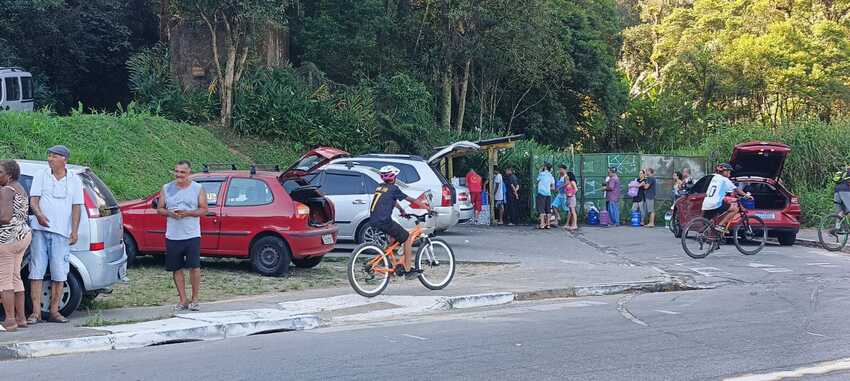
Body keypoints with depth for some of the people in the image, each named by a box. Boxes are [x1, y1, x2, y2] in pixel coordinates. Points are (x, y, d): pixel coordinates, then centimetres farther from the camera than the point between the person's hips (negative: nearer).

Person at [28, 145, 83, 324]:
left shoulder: (74, 181, 9)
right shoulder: (40, 176, 8)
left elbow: (76, 208, 7)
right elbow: (33, 200, 0)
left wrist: (74, 232, -1)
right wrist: (39, 214, -21)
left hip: (61, 232, 0)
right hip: (40, 230, 0)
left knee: (59, 273, 0)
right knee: (36, 271, -2)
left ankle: (54, 311, 9)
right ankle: (36, 312, 0)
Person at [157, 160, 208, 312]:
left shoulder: (198, 188, 3)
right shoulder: (167, 188, 8)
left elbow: (204, 210, 0)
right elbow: (159, 209, 10)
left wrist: (187, 213, -15)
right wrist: (170, 213, -11)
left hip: (192, 235, -2)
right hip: (172, 236, 3)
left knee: (194, 266, -6)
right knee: (176, 268, 5)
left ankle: (194, 299, 6)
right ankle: (183, 300, 14)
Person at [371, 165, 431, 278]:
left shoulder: (380, 187, 18)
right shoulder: (393, 188, -4)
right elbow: (410, 200, 1)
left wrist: (402, 210, 45)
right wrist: (427, 207, 11)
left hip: (374, 220, 8)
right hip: (384, 221, -8)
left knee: (394, 236, 30)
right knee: (407, 238, 3)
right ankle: (408, 270, 4)